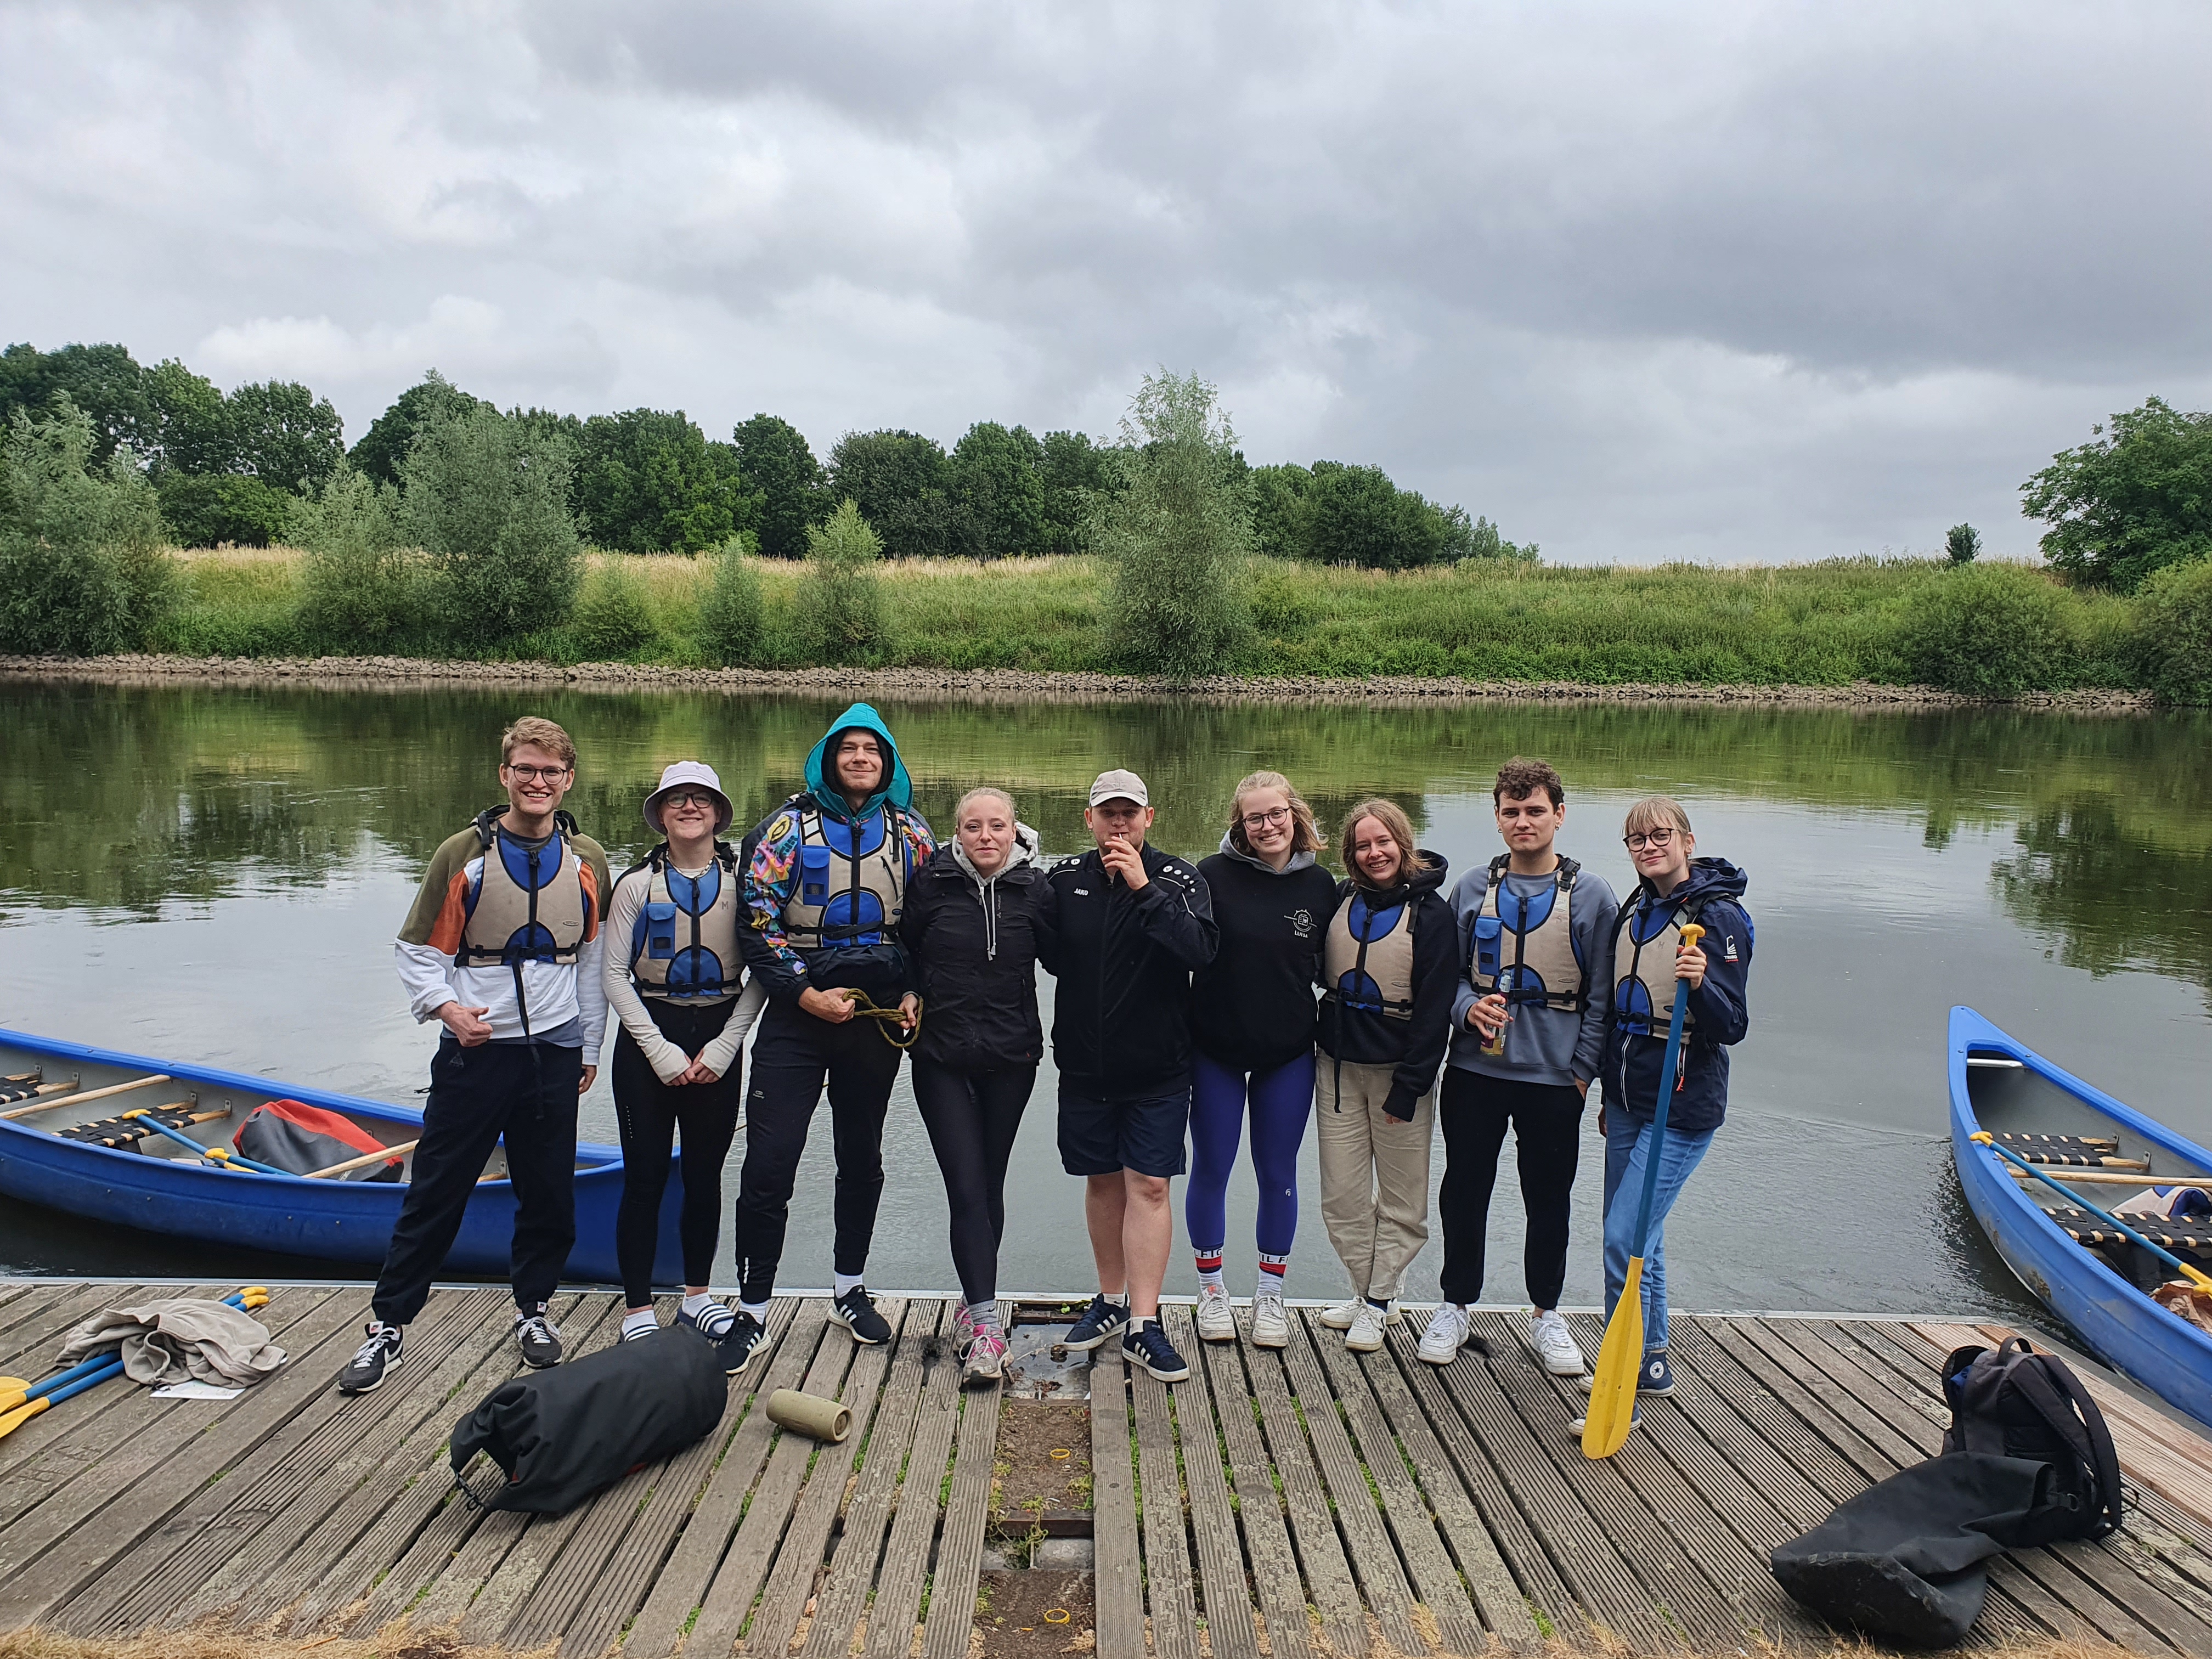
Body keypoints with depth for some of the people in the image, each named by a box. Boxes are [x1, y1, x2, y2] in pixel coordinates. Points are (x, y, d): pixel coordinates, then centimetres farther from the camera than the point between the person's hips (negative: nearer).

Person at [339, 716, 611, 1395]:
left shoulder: (587, 862, 4)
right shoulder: (462, 855, -4)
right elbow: (416, 950, 1)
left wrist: (590, 1047, 12)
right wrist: (446, 1007, -16)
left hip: (554, 1052, 2)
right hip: (476, 1051, -2)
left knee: (549, 1193, 10)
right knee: (436, 1192, 3)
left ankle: (533, 1308, 30)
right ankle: (389, 1324, 17)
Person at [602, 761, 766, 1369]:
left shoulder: (742, 881, 1)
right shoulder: (637, 883, -1)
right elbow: (614, 975, -3)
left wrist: (723, 1047, -8)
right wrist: (662, 1051, -10)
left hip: (718, 1043, 1)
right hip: (647, 1040, -1)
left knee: (705, 1176, 10)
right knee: (645, 1178, 1)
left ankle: (697, 1298, 25)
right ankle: (638, 1313, 11)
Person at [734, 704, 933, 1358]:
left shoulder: (910, 832, 6)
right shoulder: (790, 825, -3)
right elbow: (756, 917, -6)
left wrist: (913, 994, -1)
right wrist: (805, 995, -12)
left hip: (877, 1015, 3)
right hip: (797, 1014, -2)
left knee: (862, 1158, 13)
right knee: (769, 1162, -5)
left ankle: (850, 1289, 30)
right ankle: (752, 1305, 8)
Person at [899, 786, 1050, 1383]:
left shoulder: (1033, 887, -2)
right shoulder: (932, 883, -5)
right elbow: (900, 948, 8)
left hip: (1011, 1057, 1)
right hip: (942, 1058, -1)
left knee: (989, 1183, 10)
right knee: (965, 1184, -9)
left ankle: (975, 1302, 27)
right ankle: (985, 1322, -9)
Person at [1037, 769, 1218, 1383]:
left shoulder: (1177, 879, -6)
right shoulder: (1064, 880, 2)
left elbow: (1200, 948, -22)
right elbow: (1047, 955, 7)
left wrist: (1145, 887, -26)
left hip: (1157, 1066, -3)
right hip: (1084, 1063, 3)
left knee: (1148, 1186, -2)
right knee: (1102, 1182, 13)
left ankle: (1143, 1326, 3)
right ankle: (1111, 1301, 29)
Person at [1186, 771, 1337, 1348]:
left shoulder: (1319, 885, -1)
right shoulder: (1214, 876, -10)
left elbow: (1331, 967, 10)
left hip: (1289, 1055, 2)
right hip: (1217, 1051, -2)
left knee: (1278, 1174, 11)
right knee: (1210, 1170, 8)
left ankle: (1270, 1294, 27)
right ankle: (1211, 1290, 27)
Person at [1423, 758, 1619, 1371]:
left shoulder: (1591, 896, -2)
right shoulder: (1472, 889, 3)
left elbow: (1601, 996, 0)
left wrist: (1583, 1069, -5)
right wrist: (1468, 1007, -11)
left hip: (1554, 1076, -1)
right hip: (1474, 1070, 2)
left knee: (1550, 1198, 10)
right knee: (1465, 1191, 10)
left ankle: (1546, 1313, 28)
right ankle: (1456, 1305, 27)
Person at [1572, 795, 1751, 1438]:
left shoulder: (1720, 916, -13)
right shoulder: (1632, 914, 8)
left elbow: (1732, 1028, -15)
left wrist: (1702, 983, -34)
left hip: (1683, 1107, -7)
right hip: (1627, 1100, 7)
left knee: (1627, 1239, -11)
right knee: (1634, 1235, 15)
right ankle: (1652, 1364, 31)